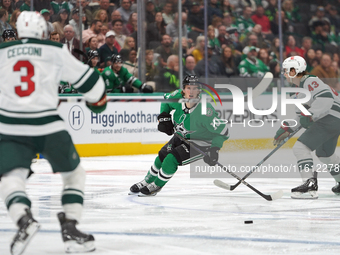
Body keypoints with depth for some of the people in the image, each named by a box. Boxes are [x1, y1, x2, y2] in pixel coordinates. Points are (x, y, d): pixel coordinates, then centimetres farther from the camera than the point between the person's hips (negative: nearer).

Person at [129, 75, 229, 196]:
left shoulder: (205, 111, -35)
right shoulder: (178, 97, -18)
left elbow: (222, 131, -26)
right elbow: (166, 100, 8)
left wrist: (215, 149, -34)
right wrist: (164, 116, -4)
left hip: (200, 143, -6)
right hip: (182, 136, 6)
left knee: (172, 159, -17)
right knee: (162, 155, 6)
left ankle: (156, 186, 7)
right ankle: (146, 182, 32)